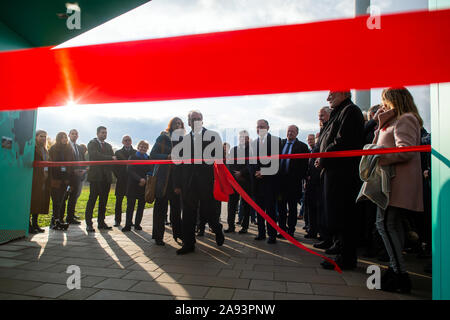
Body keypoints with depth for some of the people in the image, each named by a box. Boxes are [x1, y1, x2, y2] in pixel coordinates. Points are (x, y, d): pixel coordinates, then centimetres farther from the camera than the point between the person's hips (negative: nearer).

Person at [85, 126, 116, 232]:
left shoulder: (108, 146, 20)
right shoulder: (92, 143, 2)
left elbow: (113, 159, 13)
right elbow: (96, 156, -15)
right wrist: (110, 158, -12)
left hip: (106, 177, 6)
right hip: (95, 176, -5)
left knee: (103, 200, 8)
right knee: (92, 200, -5)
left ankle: (101, 222, 15)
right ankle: (88, 223, 1)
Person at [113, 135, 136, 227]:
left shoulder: (135, 152, 8)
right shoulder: (118, 152, 10)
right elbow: (115, 166, 8)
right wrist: (118, 176, -1)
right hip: (121, 181, 0)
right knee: (119, 201, 3)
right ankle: (117, 220, 11)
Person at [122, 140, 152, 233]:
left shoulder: (148, 159, 12)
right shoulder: (132, 157, 7)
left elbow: (150, 172, 9)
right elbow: (130, 170, -4)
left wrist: (145, 180, -9)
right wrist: (139, 179, -15)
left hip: (144, 186, 2)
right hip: (133, 186, -2)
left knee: (141, 206, 5)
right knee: (130, 206, -3)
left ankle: (137, 224, 13)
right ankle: (128, 225, 2)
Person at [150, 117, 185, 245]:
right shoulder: (163, 137, 1)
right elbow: (152, 155, -5)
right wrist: (167, 157, -18)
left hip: (176, 176, 4)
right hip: (163, 176, -4)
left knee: (176, 205, 6)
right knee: (161, 206, 1)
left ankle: (177, 233, 18)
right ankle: (158, 236, 11)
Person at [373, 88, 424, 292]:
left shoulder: (405, 119, -8)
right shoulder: (395, 121, 23)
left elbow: (406, 151, -19)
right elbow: (383, 143, 18)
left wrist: (380, 157, -15)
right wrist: (382, 121, 12)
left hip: (398, 181, -11)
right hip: (394, 181, 11)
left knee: (384, 223, -13)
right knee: (393, 224, 12)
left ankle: (400, 273, -8)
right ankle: (396, 268, 20)